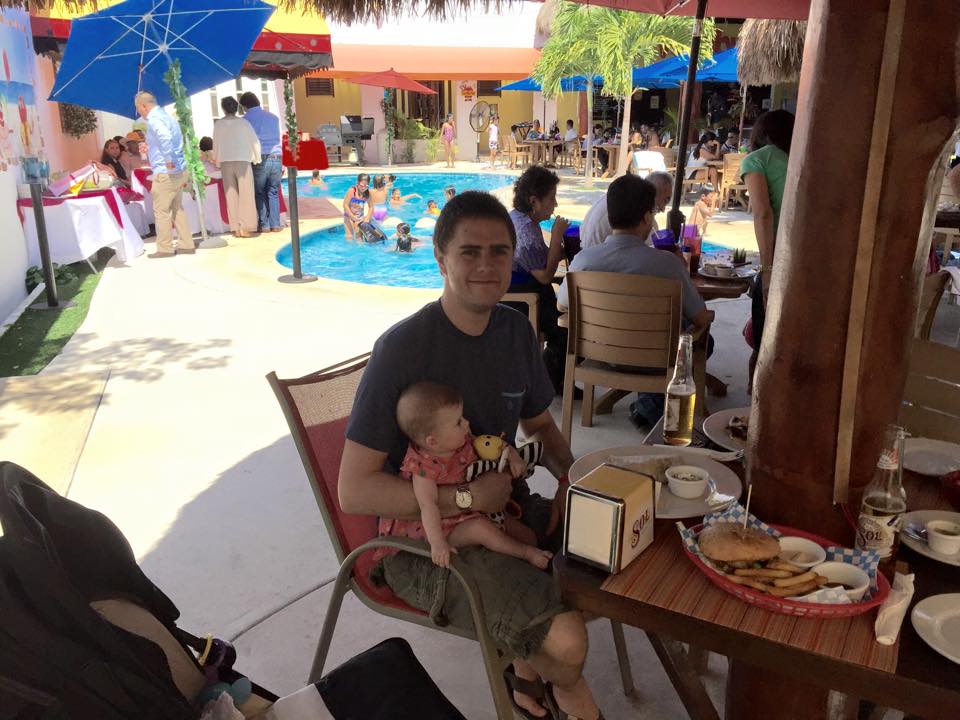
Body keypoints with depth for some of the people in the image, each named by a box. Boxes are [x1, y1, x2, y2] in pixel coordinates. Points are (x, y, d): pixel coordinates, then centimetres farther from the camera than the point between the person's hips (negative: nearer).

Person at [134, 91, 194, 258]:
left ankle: (165, 248, 4)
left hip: (165, 173, -10)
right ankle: (186, 245, 16)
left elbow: (165, 137, -35)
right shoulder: (167, 117, 17)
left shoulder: (154, 119, -14)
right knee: (177, 208, 14)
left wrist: (168, 160, -28)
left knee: (161, 210, -2)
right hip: (179, 171, 10)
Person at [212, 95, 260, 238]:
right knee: (246, 194, 0)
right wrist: (257, 159, 12)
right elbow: (255, 142, 0)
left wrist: (218, 162, 16)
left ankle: (235, 228, 3)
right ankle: (245, 227, -6)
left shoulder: (218, 124, 3)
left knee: (231, 195, 6)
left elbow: (216, 145, 5)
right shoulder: (243, 122, -1)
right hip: (243, 161, -2)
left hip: (225, 162, 2)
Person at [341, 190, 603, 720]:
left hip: (505, 508, 8)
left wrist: (570, 476, -4)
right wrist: (466, 497, -22)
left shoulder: (515, 330, 2)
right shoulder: (403, 347, -21)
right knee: (566, 640, -24)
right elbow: (354, 491, -21)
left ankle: (529, 661, 20)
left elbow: (540, 426, 16)